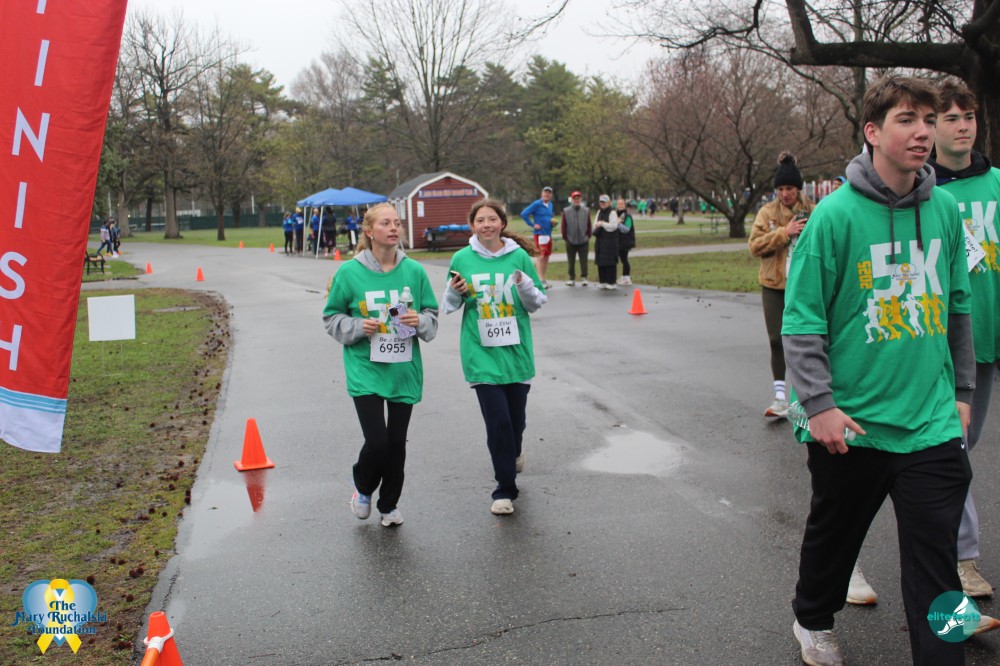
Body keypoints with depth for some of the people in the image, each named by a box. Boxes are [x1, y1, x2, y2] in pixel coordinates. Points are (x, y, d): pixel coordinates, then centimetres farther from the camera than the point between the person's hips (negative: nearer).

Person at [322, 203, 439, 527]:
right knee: (377, 441, -11)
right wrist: (358, 326, -15)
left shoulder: (414, 271, -1)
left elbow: (432, 315, 9)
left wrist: (420, 321, -14)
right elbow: (332, 317, 4)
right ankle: (363, 488, 23)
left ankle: (389, 504, 34)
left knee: (397, 442, 10)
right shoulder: (349, 272, -6)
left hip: (404, 372, 3)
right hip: (365, 371, -2)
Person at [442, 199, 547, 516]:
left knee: (516, 415, 12)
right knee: (497, 420, -6)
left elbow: (537, 303, 3)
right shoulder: (462, 259, -1)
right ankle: (505, 489, 11)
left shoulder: (519, 257, -1)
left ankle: (513, 452, 49)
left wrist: (526, 286, -17)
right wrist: (455, 292, -12)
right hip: (481, 352, -1)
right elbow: (450, 307, 9)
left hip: (516, 350, 1)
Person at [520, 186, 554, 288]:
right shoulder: (536, 204, -9)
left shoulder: (550, 205, 12)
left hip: (548, 233, 8)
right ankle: (541, 280, -11)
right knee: (540, 256, -11)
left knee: (546, 257, 10)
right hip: (540, 233, -8)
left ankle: (542, 278, 18)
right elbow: (524, 214, -14)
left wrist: (552, 222, 6)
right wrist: (533, 225, -13)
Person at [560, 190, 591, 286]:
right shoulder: (566, 211, -1)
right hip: (571, 241, 0)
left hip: (583, 241, 0)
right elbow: (563, 226, 1)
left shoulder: (586, 210, 3)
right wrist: (565, 237, -1)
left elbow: (589, 225, 6)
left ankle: (584, 278, 10)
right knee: (571, 261, 7)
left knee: (584, 261, 3)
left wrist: (588, 236, 0)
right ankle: (572, 278, 16)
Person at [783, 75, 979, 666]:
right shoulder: (836, 214, -12)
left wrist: (961, 390, 15)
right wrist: (819, 404, -16)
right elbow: (802, 319, -11)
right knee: (834, 535, 19)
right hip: (851, 425, -2)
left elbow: (957, 306, 14)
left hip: (932, 424, 3)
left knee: (935, 562, 4)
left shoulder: (945, 209, 2)